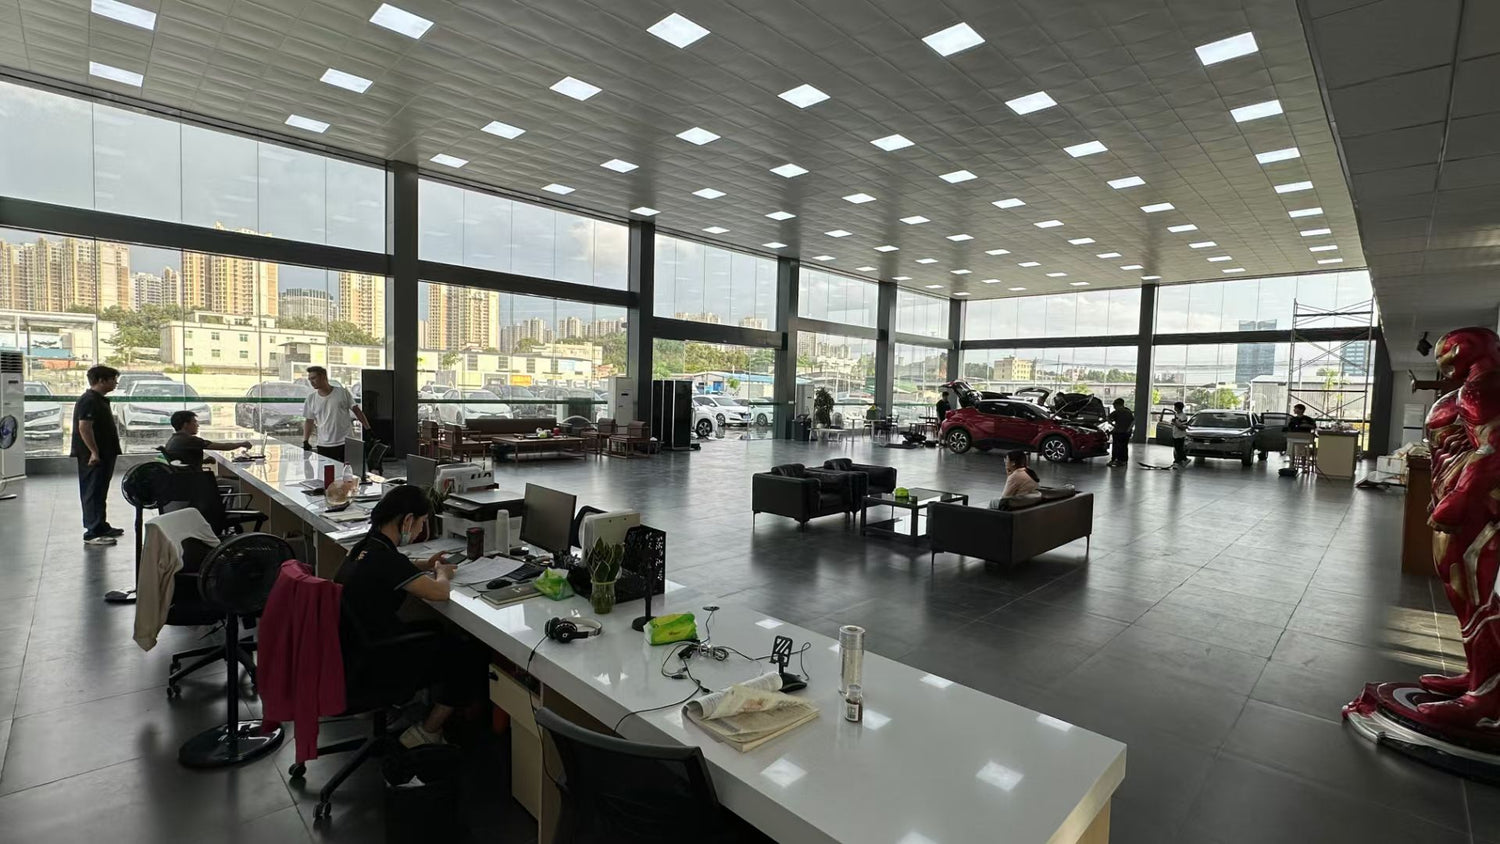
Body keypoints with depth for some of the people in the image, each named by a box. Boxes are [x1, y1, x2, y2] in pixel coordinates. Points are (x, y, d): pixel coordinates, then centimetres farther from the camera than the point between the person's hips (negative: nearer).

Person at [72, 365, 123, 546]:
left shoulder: (99, 400, 15)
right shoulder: (88, 401, -16)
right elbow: (84, 427, -23)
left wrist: (108, 453, 22)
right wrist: (94, 452, -24)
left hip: (104, 454, 10)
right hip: (93, 456, -10)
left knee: (100, 492, 17)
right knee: (93, 492, -6)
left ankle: (101, 526, 27)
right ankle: (92, 533, -3)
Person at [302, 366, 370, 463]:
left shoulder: (342, 393, -1)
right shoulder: (311, 399, 6)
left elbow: (356, 411, 3)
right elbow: (309, 421, 11)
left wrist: (368, 429, -1)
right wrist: (305, 441, 2)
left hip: (345, 444, -2)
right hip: (323, 446, 2)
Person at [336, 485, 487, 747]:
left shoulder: (363, 547, 1)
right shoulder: (386, 560, -27)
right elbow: (440, 592, -25)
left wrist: (424, 565, 12)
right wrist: (442, 574, -3)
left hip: (348, 650, 9)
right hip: (368, 668, -9)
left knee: (440, 633, 22)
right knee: (470, 656, -2)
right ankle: (427, 733, 10)